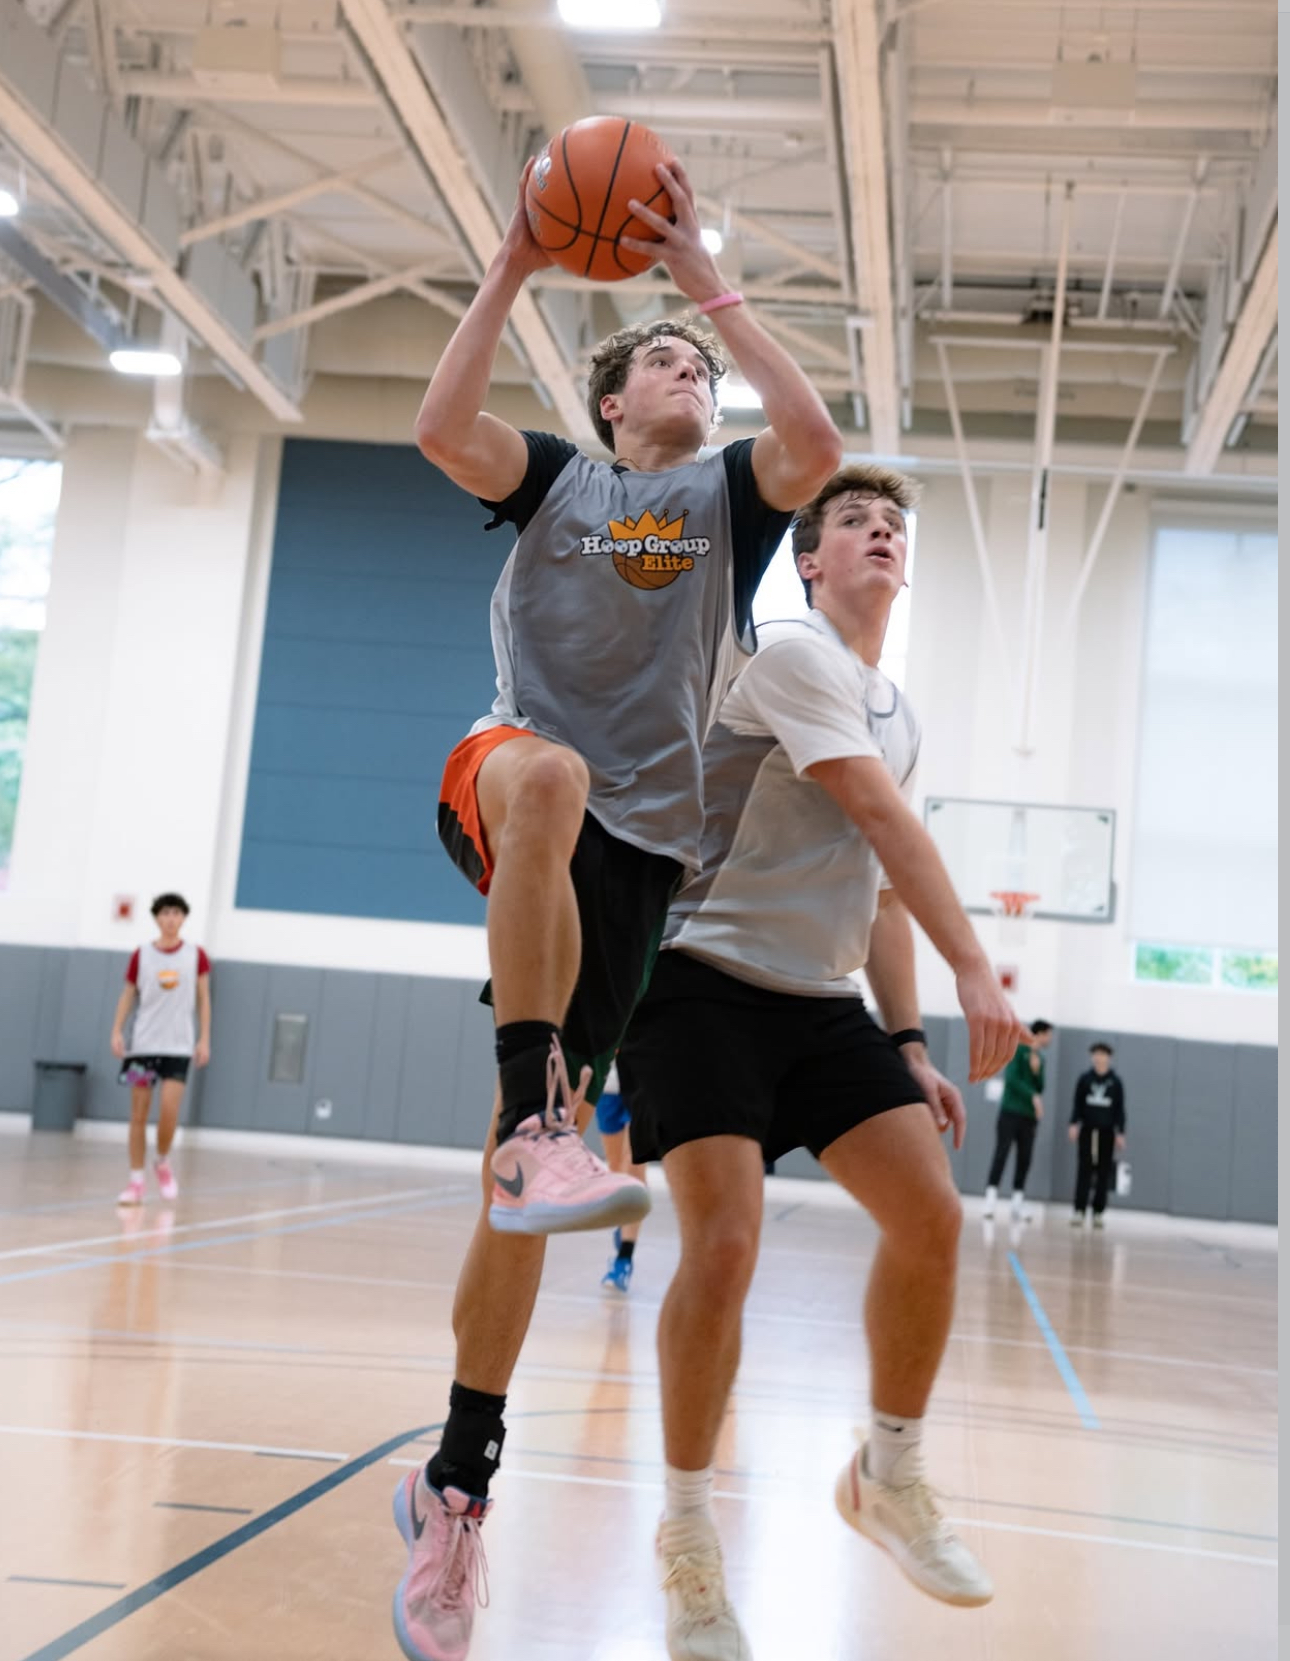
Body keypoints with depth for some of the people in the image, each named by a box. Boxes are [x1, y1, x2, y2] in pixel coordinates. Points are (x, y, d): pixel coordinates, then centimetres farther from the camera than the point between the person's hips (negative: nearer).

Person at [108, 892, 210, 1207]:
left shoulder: (196, 955, 1)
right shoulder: (142, 955, 2)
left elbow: (203, 999, 6)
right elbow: (127, 995, 7)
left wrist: (205, 1039, 1)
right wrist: (117, 1031, -5)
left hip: (178, 1045, -1)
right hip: (143, 1043, 1)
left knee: (169, 1110, -13)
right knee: (138, 1114, 1)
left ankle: (163, 1163, 15)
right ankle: (136, 1182, 9)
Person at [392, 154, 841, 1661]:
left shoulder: (727, 494, 14)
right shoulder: (554, 477, 13)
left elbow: (817, 444, -9)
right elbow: (441, 427, -7)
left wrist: (709, 286, -6)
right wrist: (512, 268, -8)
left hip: (636, 841, 1)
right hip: (508, 787, -1)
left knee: (534, 1154, -3)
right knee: (548, 770, -42)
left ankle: (453, 1488, 6)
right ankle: (536, 1119, -43)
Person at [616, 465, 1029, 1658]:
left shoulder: (899, 718, 17)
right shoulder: (796, 655, -9)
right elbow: (887, 820, -17)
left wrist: (908, 1044, 11)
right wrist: (975, 970, -21)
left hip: (823, 1002, 8)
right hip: (708, 980, -8)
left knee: (931, 1215, -5)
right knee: (724, 1244, -16)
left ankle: (889, 1478, 16)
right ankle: (687, 1542, 2)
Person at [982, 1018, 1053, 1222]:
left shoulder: (1040, 1058, 16)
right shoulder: (1019, 1050, -2)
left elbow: (1039, 1088, 12)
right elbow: (1011, 1078, -13)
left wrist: (1037, 1071, -7)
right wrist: (1033, 1096, -21)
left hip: (1029, 1116, 6)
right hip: (1010, 1112, -6)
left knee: (1025, 1159, 3)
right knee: (1001, 1153, -11)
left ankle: (1018, 1203, 6)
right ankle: (990, 1198, -13)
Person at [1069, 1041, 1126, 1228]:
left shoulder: (1116, 1082, 2)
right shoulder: (1084, 1079, 3)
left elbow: (1120, 1109, 4)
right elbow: (1077, 1104, 5)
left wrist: (1120, 1133, 0)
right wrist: (1074, 1124, -6)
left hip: (1107, 1132, 0)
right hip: (1087, 1129, 0)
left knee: (1104, 1172, 2)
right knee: (1084, 1170, -4)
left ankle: (1098, 1212, 7)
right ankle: (1079, 1210, -6)